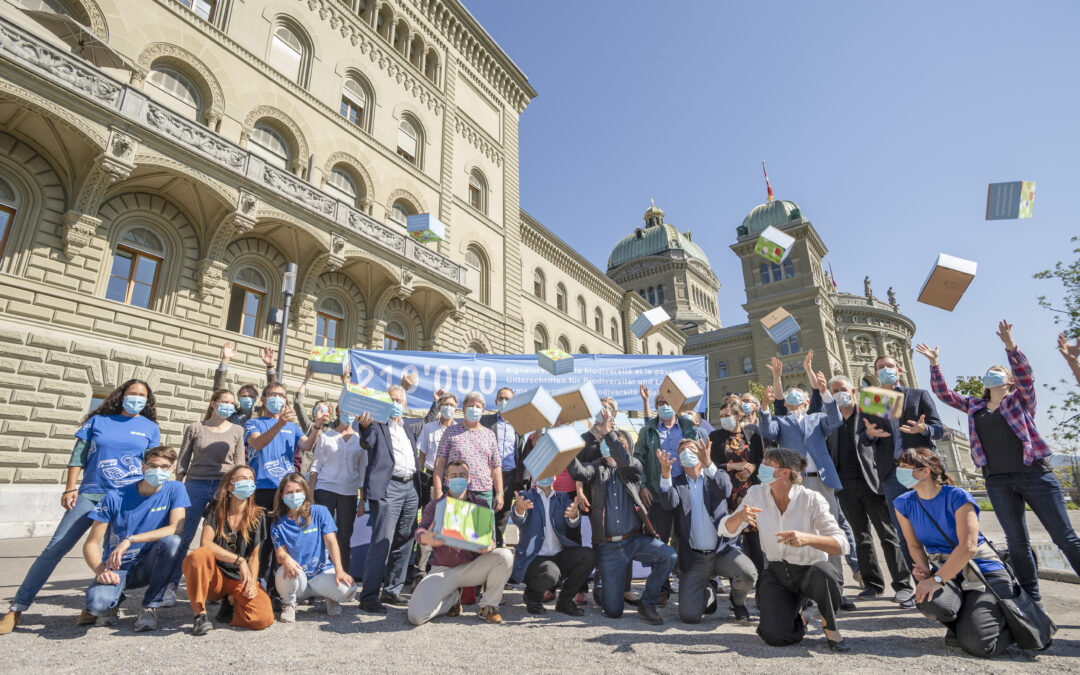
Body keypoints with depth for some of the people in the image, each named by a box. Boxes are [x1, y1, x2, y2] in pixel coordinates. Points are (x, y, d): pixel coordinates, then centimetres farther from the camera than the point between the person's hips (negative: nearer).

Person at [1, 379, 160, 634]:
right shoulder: (98, 421, 9)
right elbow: (78, 455, 7)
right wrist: (70, 488, -1)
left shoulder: (150, 428, 8)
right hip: (90, 495, 0)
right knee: (55, 549, -3)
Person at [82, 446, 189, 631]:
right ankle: (114, 600, 9)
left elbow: (177, 528, -19)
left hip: (148, 567, 1)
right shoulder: (116, 497, -8)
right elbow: (91, 544, -6)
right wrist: (101, 570, -25)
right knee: (97, 604, -32)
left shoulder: (175, 490, -7)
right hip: (117, 567, 0)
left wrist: (130, 540, -27)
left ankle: (150, 608, -13)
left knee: (172, 541, -32)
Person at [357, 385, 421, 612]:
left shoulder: (409, 428, 19)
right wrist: (364, 426, -38)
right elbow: (368, 441, -19)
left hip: (411, 487, 7)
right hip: (388, 487, -6)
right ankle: (369, 596, -3)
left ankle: (392, 590, 21)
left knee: (404, 542, 10)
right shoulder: (377, 424, 0)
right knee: (382, 542, -10)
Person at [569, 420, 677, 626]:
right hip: (608, 547, 0)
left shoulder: (633, 467, 6)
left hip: (636, 539, 1)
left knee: (668, 555, -28)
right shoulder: (597, 469, 7)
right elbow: (578, 472, -14)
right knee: (613, 611, -1)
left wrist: (608, 432, -19)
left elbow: (625, 460, -18)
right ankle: (601, 586, 36)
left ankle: (647, 603, -4)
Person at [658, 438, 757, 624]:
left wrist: (708, 464, -36)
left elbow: (725, 491, -18)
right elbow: (669, 503, -15)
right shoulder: (676, 484, 6)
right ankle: (706, 594, 26)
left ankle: (738, 601, 7)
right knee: (689, 615, -10)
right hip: (694, 559, 0)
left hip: (722, 551, 0)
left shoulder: (717, 477, 6)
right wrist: (665, 472, -33)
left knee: (749, 575, -29)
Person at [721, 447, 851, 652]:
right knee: (775, 636, -18)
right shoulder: (756, 494, -8)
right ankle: (797, 618, 19)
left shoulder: (812, 500, -18)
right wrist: (740, 516, -30)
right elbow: (726, 530, -8)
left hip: (810, 570, -2)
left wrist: (807, 539, -44)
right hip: (776, 572, 2)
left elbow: (841, 545, -25)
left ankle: (830, 628, -5)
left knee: (825, 574, -38)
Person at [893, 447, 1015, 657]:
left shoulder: (958, 497, -17)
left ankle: (1010, 624, 15)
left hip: (984, 573, -4)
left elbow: (968, 547, -24)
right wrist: (924, 568, -13)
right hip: (947, 573, 4)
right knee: (930, 602, -31)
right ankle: (961, 623, 6)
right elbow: (915, 545, 8)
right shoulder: (904, 504, -1)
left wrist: (937, 579, -27)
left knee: (977, 644, -21)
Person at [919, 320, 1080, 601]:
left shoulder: (1021, 398, 6)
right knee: (1016, 542, 6)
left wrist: (1011, 346, -27)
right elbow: (943, 393, 17)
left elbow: (1026, 373, -12)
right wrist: (935, 364, 9)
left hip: (1035, 474, -3)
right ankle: (1031, 599, 14)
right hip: (997, 481, 3)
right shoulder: (974, 406, 16)